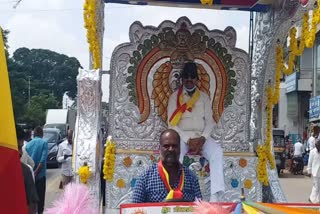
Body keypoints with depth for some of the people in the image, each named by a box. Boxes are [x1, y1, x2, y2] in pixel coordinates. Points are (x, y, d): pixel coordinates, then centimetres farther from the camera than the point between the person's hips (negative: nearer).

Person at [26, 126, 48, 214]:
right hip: (40, 174, -4)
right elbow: (43, 160, -18)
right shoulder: (44, 143, -8)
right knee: (40, 195, 5)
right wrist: (36, 172, -16)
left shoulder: (28, 144, 5)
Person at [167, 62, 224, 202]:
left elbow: (209, 121, 8)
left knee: (217, 151, -30)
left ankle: (215, 195, -34)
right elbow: (172, 124, -1)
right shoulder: (175, 97, 8)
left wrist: (202, 138, -13)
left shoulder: (204, 97, 15)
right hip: (182, 136, -2)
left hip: (201, 137, 2)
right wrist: (188, 140, -15)